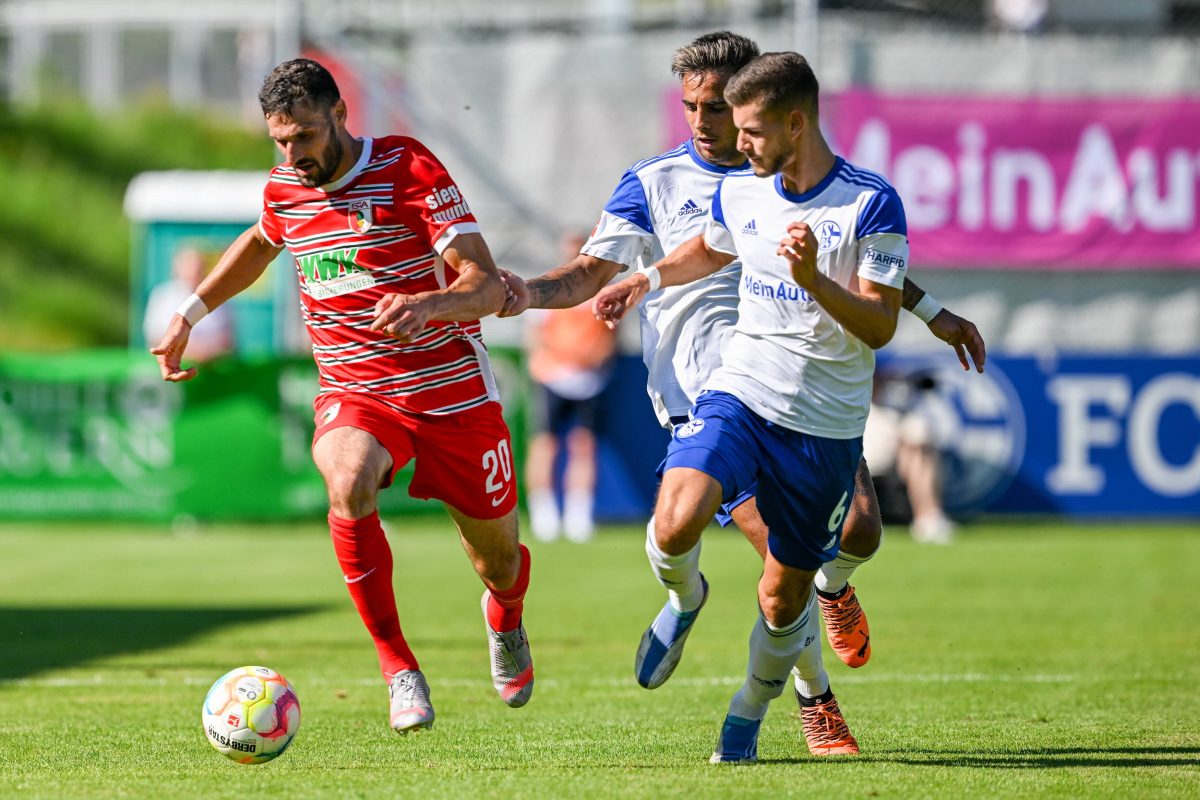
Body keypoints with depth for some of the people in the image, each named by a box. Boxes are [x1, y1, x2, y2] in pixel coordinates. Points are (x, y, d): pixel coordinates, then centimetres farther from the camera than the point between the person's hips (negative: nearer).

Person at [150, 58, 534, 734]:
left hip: (455, 392, -2)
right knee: (348, 484, -34)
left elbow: (488, 285, -20)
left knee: (498, 562, 10)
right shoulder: (284, 191, 1)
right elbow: (261, 243, 29)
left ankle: (505, 621, 52)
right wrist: (189, 315, 23)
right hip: (354, 394, 2)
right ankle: (400, 671, -22)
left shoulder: (409, 168, -15)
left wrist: (428, 305, -41)